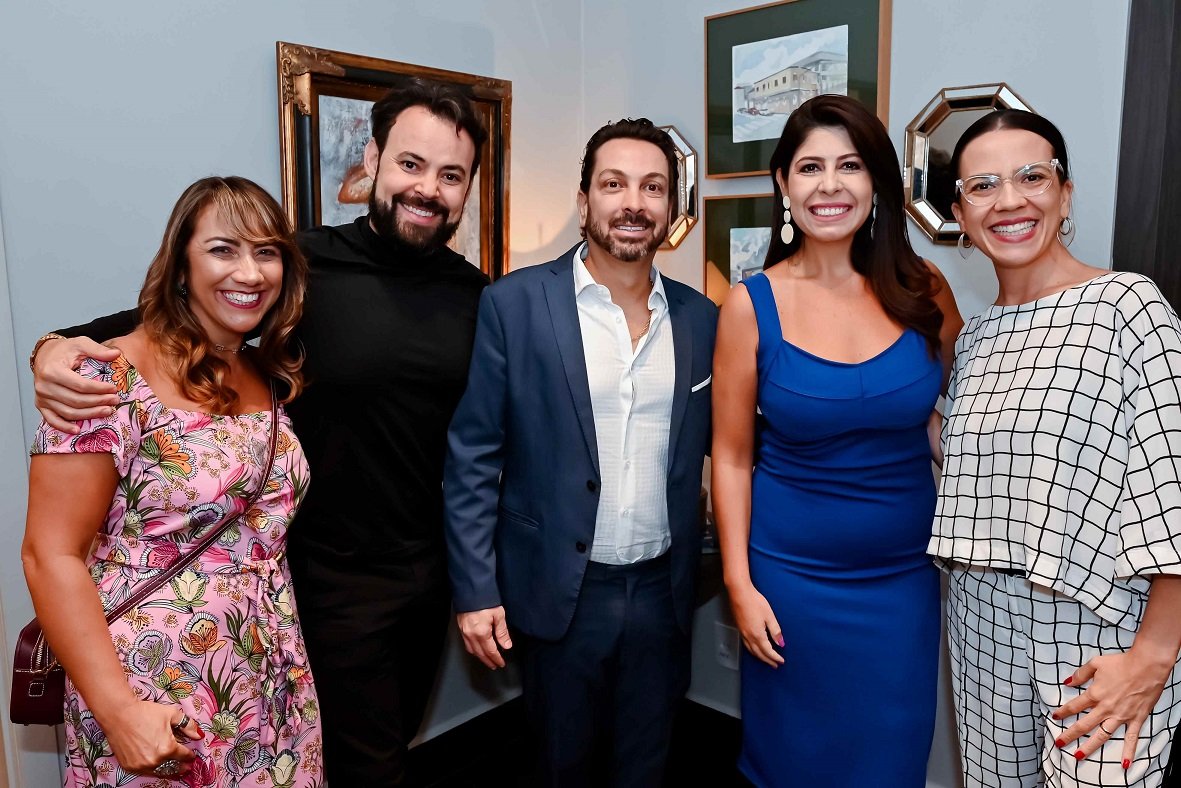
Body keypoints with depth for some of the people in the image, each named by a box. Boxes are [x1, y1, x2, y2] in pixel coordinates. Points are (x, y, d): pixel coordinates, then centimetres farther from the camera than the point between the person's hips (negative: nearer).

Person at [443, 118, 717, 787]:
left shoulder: (701, 318, 1)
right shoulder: (514, 304, -9)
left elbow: (711, 447, 7)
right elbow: (472, 457, -8)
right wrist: (476, 591, -9)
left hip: (662, 590, 3)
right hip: (560, 591, -2)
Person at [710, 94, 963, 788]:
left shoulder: (923, 290, -5)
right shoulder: (754, 305, -10)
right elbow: (732, 455, -5)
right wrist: (739, 584, -5)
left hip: (905, 574, 2)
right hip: (792, 575, -2)